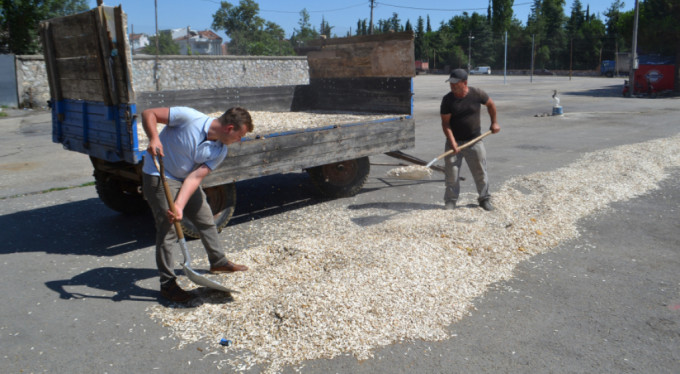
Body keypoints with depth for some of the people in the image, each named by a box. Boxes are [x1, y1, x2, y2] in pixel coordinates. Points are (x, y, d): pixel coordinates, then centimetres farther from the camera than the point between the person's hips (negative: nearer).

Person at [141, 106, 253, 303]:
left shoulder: (220, 151, -9)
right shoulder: (189, 117, -25)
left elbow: (195, 177, -16)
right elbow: (148, 114, -19)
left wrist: (179, 206, -28)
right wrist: (154, 138, -37)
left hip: (185, 180, 7)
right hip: (159, 177, -7)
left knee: (206, 219, 14)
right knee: (168, 229, -8)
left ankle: (218, 261, 36)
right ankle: (167, 284, 3)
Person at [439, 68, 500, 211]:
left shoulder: (477, 94, -8)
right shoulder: (447, 99, -9)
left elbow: (490, 104, 13)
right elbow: (445, 123, -10)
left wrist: (494, 122, 14)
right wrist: (452, 141, -21)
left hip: (474, 141, 0)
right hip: (455, 141, 0)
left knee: (480, 172, 6)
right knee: (451, 172, -1)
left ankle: (484, 199, 21)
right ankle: (451, 200, 13)